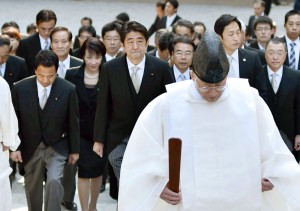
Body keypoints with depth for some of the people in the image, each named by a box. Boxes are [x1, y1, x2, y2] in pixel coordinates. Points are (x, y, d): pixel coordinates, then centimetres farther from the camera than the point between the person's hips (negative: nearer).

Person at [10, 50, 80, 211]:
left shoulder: (68, 89, -13)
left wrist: (74, 149, 3)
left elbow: (73, 122, -3)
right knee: (32, 189, 13)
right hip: (30, 148, 2)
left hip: (57, 146, -2)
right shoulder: (20, 88, -11)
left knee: (54, 181, -21)